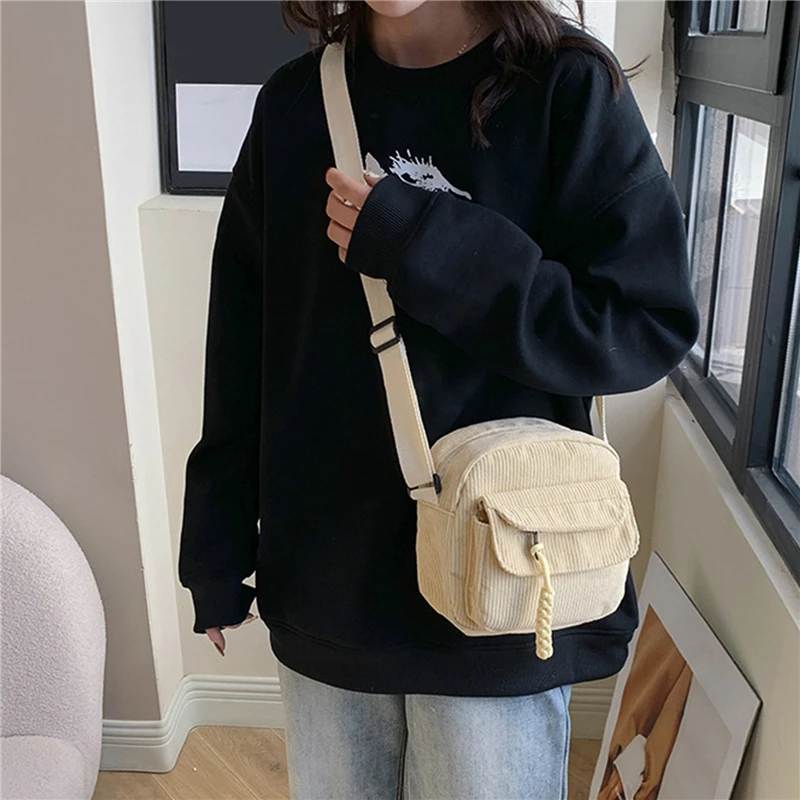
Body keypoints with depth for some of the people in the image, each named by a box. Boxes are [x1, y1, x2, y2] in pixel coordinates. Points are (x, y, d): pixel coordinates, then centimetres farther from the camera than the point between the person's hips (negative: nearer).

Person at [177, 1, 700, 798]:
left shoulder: (569, 87, -8)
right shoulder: (293, 103, 2)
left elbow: (650, 328, -14)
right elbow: (239, 352, 4)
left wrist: (422, 243, -21)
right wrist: (217, 555, 7)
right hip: (323, 578, 3)